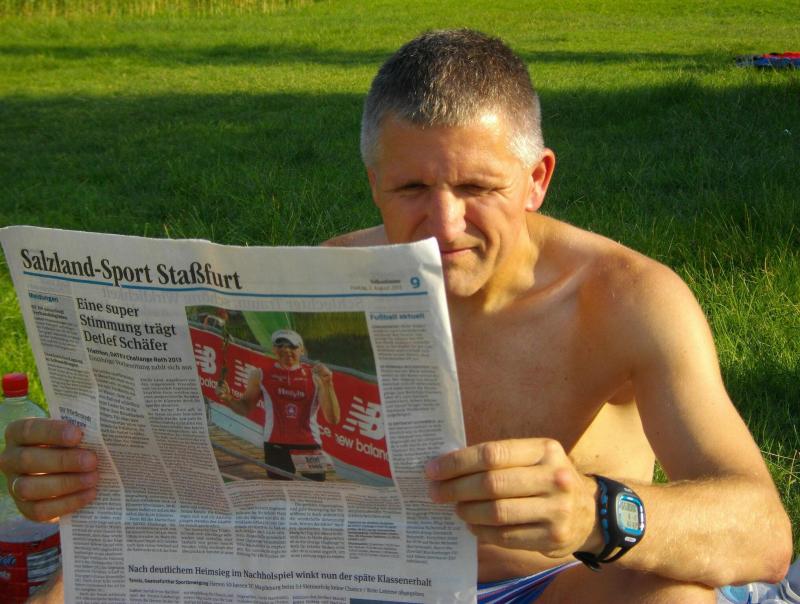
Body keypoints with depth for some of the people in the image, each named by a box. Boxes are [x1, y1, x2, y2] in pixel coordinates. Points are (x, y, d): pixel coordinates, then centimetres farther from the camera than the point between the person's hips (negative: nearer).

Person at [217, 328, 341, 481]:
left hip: (310, 446, 0)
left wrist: (327, 384, -16)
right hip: (276, 446, 0)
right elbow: (246, 408, 15)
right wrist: (229, 400, -6)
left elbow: (333, 419, -5)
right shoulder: (261, 375, 4)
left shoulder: (315, 377, 1)